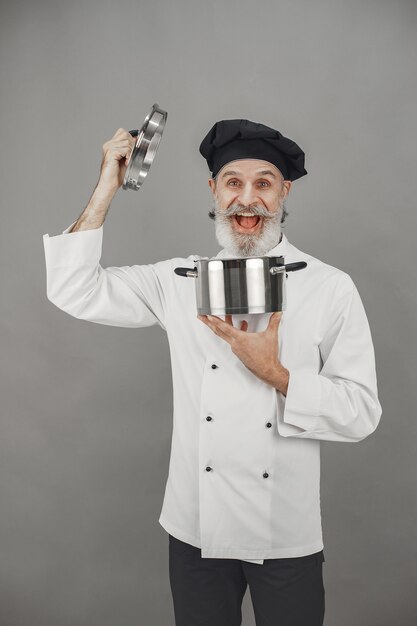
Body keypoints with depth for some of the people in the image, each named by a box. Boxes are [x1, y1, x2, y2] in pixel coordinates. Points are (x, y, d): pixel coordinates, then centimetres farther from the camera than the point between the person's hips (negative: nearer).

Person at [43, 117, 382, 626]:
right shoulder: (180, 281, -1)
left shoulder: (330, 288, -7)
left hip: (287, 538, -1)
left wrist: (276, 374, -21)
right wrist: (106, 190, -8)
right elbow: (74, 291, -3)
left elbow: (361, 412, -7)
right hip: (196, 530, 2)